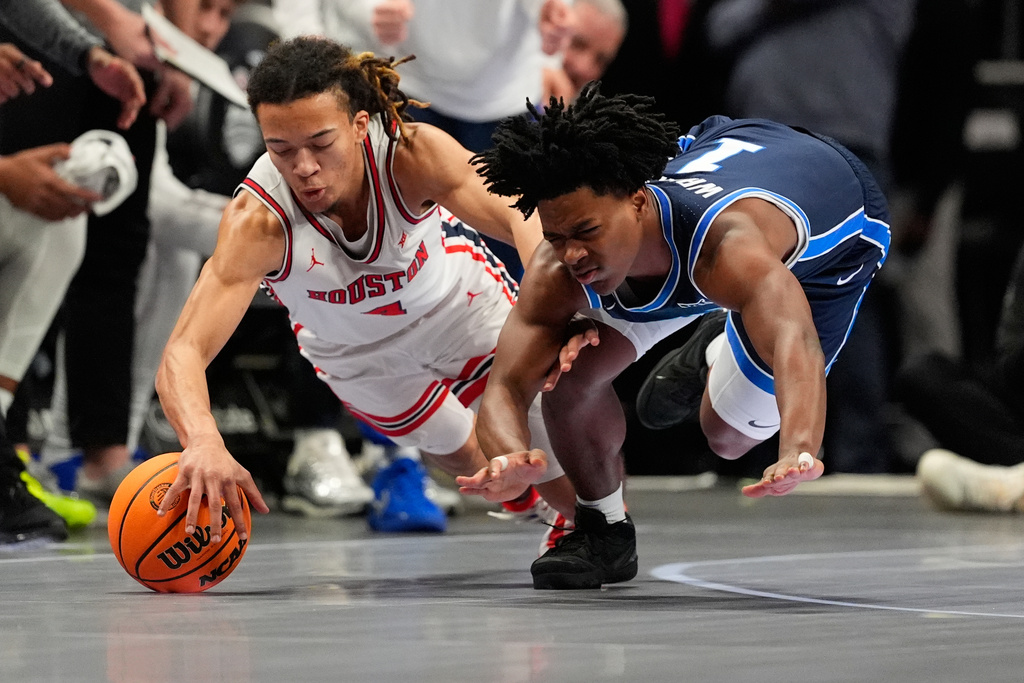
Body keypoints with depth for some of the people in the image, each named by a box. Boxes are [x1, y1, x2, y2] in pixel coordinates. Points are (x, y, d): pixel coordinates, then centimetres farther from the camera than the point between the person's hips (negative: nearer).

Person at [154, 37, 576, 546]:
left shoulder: (414, 152, -38)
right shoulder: (257, 221, -39)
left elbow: (523, 221, -49)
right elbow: (182, 355, -45)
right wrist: (202, 440, -67)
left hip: (457, 298, 0)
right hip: (359, 354, 0)